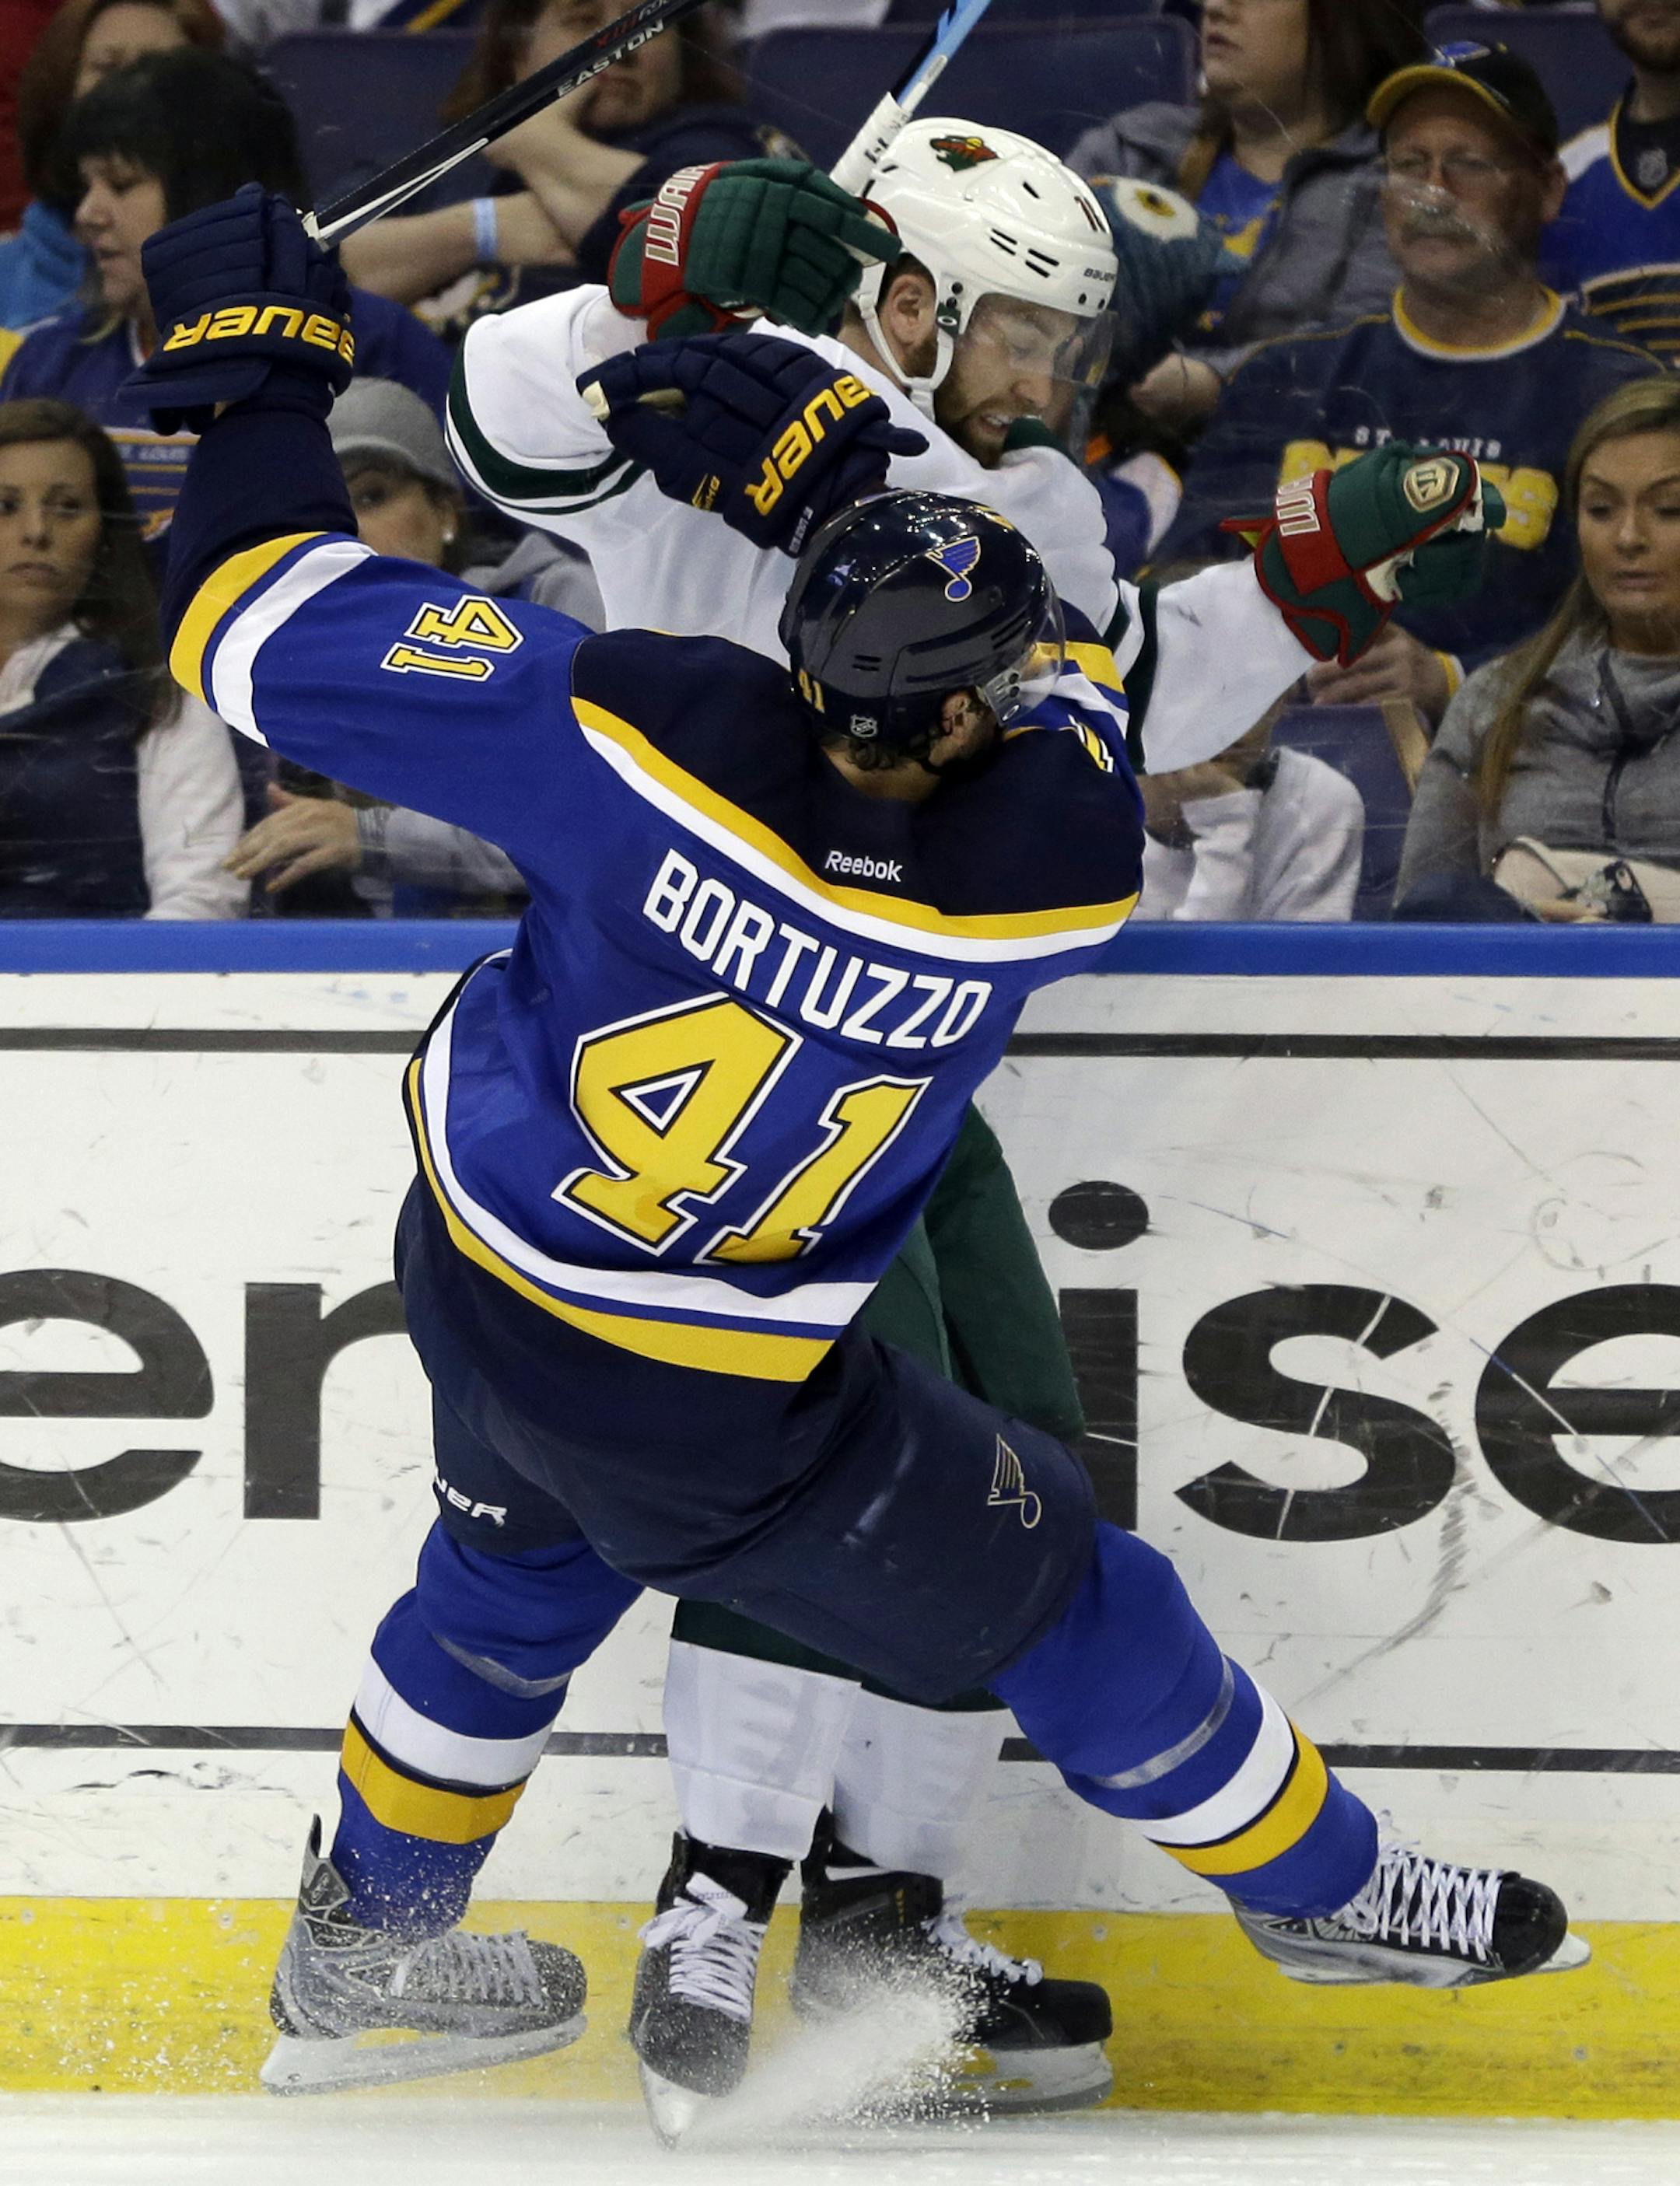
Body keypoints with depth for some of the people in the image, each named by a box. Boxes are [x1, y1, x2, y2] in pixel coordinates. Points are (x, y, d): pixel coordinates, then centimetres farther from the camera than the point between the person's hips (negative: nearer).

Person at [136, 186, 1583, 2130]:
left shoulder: (646, 732, -27)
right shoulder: (1057, 865, -28)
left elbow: (266, 632, -22)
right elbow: (1055, 692, -4)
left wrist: (260, 377, -8)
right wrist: (833, 469, -11)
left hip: (474, 1291, 4)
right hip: (705, 1418, -4)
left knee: (520, 1573, 34)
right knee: (1040, 1593, 18)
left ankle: (366, 1941, 53)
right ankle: (1312, 1884, 39)